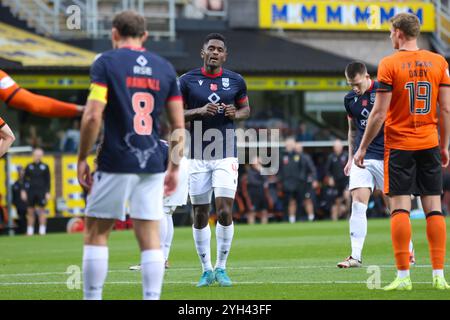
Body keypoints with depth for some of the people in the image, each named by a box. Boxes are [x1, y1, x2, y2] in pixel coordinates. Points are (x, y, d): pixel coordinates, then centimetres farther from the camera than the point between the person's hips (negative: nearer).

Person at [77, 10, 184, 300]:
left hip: (116, 162, -4)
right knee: (150, 239, 4)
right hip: (153, 163, 4)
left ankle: (92, 297, 4)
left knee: (96, 234, 6)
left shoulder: (106, 63, -3)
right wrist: (174, 168, 16)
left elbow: (93, 116, -13)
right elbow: (179, 126, 9)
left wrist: (82, 159, -3)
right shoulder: (165, 68, 10)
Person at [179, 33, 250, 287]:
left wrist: (236, 114, -5)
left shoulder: (236, 81, 5)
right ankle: (206, 269, 15)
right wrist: (200, 111, -14)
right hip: (198, 156, 0)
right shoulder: (188, 80, 0)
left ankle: (221, 267, 4)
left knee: (225, 211, -11)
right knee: (201, 214, 4)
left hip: (226, 155, 0)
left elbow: (246, 109, 18)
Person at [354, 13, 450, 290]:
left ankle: (403, 276, -7)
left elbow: (379, 113, -9)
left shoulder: (389, 64, -7)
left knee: (400, 207, -3)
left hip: (399, 146, -3)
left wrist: (362, 148, 0)